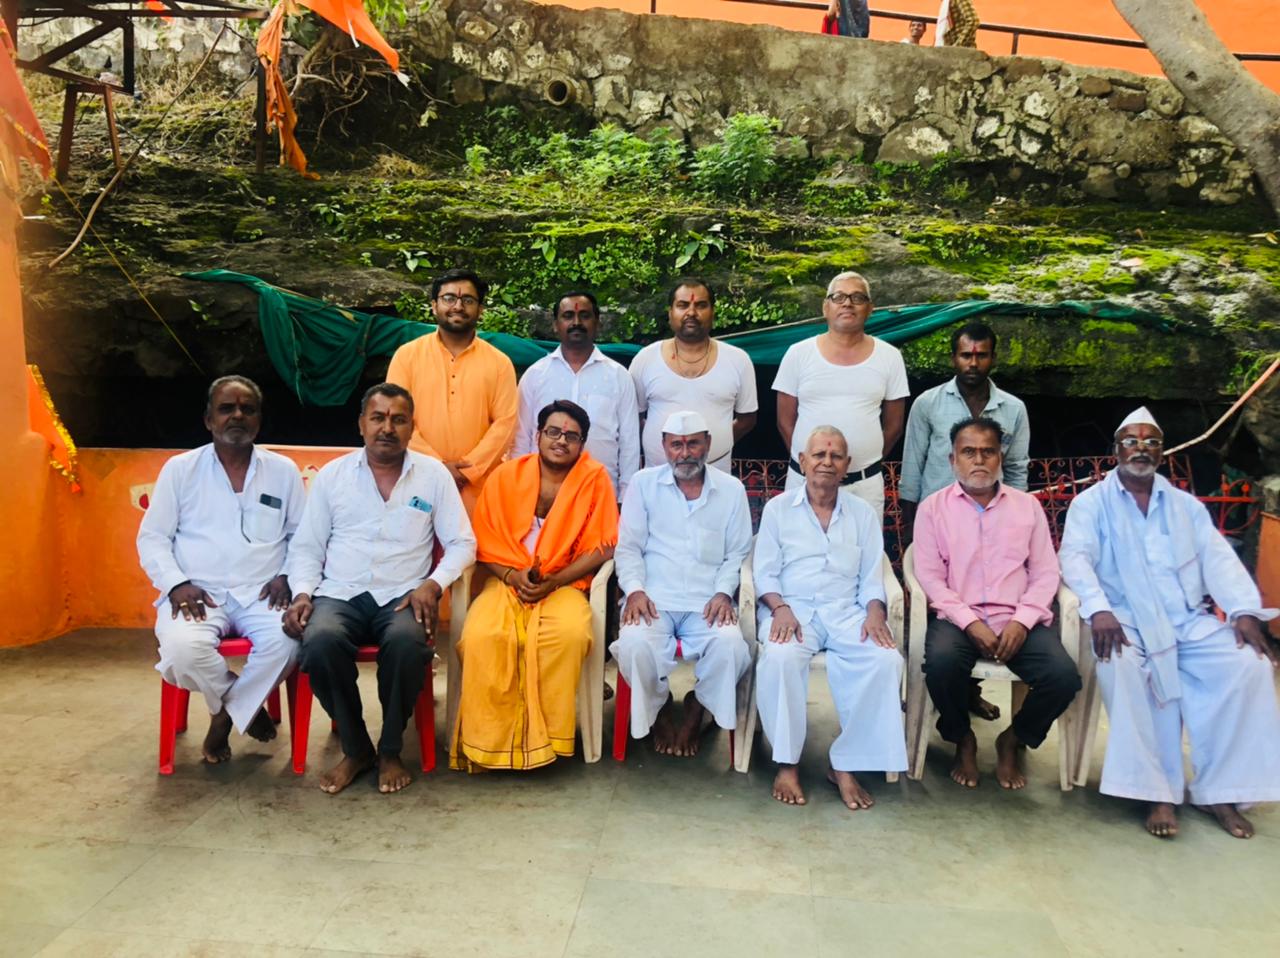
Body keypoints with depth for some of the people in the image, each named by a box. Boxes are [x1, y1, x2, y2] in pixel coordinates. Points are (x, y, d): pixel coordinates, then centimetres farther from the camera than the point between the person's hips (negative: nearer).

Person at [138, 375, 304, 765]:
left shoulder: (284, 470, 10)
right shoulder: (179, 468, 8)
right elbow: (152, 537, 7)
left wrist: (287, 577, -6)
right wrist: (177, 583, -9)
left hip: (261, 595, 1)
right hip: (199, 593, 0)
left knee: (286, 641, -32)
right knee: (183, 648, -33)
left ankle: (226, 713, -2)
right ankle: (246, 706, 0)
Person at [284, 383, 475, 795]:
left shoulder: (434, 474, 7)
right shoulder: (331, 475, 10)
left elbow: (462, 544, 6)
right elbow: (306, 546, 12)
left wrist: (433, 584, -11)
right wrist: (302, 592, -5)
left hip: (403, 597, -1)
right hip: (340, 594, 1)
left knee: (408, 642, -35)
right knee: (320, 642, -32)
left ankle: (390, 750, -8)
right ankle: (355, 748, -7)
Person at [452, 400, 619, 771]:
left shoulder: (595, 478, -3)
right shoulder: (505, 476, 2)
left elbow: (602, 547, -4)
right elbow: (484, 544, 5)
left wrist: (553, 582, -15)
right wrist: (513, 576, -14)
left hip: (564, 585, -1)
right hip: (506, 582, 1)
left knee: (570, 634, -34)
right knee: (481, 637, -29)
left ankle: (544, 736, -15)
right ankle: (489, 740, -13)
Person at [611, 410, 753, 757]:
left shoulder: (731, 489, 10)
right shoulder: (644, 483, 8)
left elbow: (737, 553, 11)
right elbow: (628, 546, 6)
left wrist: (724, 592, -7)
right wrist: (635, 590, -11)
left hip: (708, 603, 1)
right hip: (654, 599, 0)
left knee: (731, 647, -30)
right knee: (634, 646, -32)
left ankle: (696, 710, 3)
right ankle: (660, 710, 3)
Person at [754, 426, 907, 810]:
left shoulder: (863, 514, 14)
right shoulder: (778, 508, 8)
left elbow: (871, 577, 11)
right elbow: (765, 572, 4)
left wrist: (874, 612, -9)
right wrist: (779, 607, -15)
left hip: (846, 611, 2)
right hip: (792, 608, -2)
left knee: (887, 660, -28)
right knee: (781, 657, -36)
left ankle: (845, 764, -16)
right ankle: (786, 762, -19)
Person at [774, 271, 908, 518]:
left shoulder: (889, 357, 2)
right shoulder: (798, 354, 0)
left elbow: (893, 425, 9)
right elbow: (785, 421, 5)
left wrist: (864, 460, 9)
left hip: (865, 483, 0)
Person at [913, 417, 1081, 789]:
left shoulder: (1027, 505, 13)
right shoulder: (932, 508, 6)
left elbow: (1045, 573, 8)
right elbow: (930, 576, -2)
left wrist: (1022, 621, -9)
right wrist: (970, 622, -15)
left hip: (1018, 621, 2)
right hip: (958, 618, -2)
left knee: (1064, 676, -24)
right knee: (941, 662, -34)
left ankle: (1014, 740, 8)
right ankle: (962, 740, 0)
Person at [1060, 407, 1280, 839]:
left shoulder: (1186, 504, 19)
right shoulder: (1091, 503, 7)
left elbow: (1218, 558, 8)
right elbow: (1075, 558, -8)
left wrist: (1244, 610, -10)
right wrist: (1099, 608, -26)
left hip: (1190, 619, 4)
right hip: (1127, 621, -4)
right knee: (1122, 666, -35)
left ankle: (1217, 790, -11)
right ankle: (1159, 791, -24)